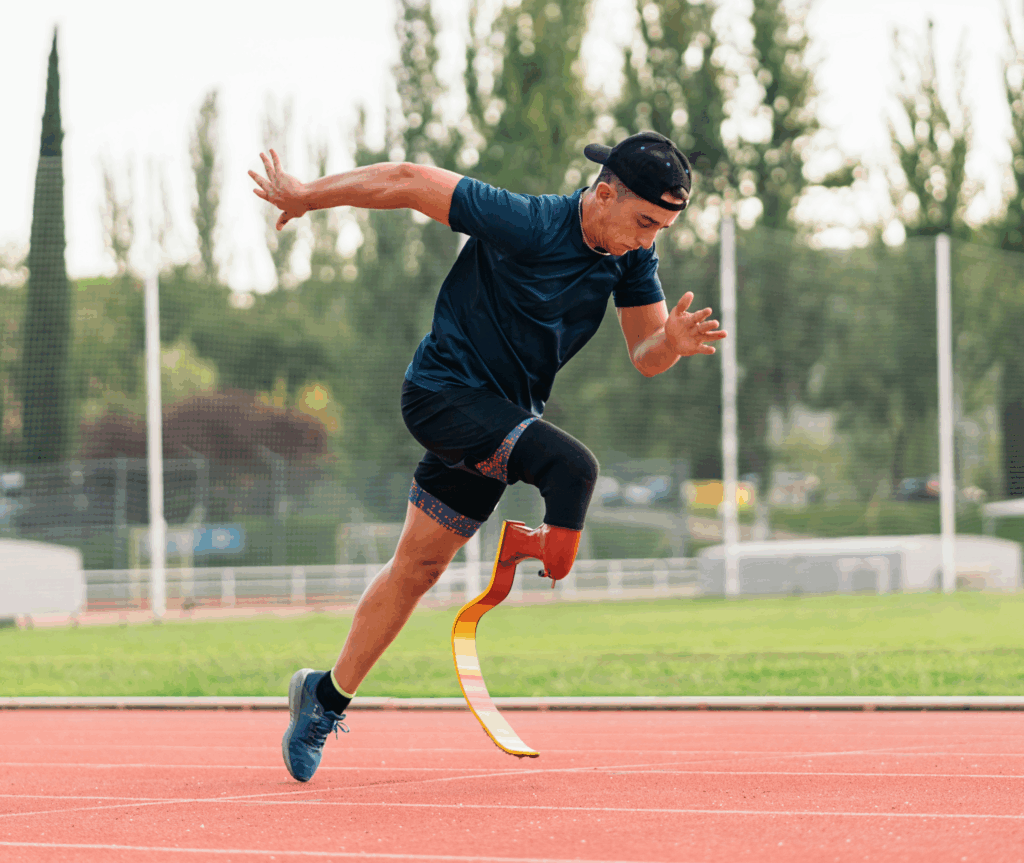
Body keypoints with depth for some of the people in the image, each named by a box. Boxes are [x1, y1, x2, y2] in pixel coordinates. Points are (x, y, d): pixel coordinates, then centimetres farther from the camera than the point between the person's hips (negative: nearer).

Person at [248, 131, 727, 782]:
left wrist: (672, 342, -23)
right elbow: (406, 181, -19)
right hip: (444, 393, -7)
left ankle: (327, 696, 25)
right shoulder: (523, 224, -25)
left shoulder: (633, 257, -5)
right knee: (571, 466, -31)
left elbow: (644, 357, 2)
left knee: (418, 568, 12)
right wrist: (303, 197, -10)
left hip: (504, 415, 7)